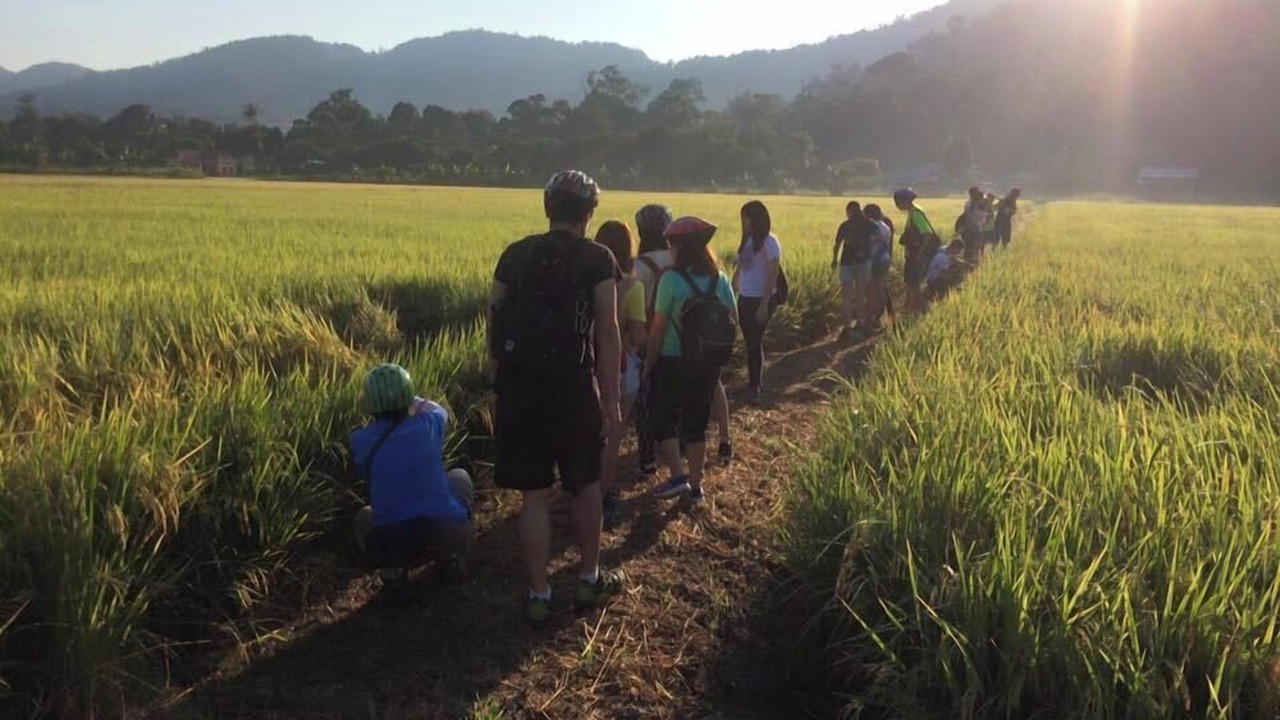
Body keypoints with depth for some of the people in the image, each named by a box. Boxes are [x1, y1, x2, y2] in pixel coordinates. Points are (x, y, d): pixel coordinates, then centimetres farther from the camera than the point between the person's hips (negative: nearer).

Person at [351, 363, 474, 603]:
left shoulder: (360, 441, 1)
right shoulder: (428, 425, 2)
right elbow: (438, 410, 29)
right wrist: (406, 399, 45)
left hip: (395, 547, 0)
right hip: (449, 535, 0)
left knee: (363, 518, 35)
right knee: (459, 477, 30)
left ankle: (392, 574, 9)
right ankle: (451, 560, 23)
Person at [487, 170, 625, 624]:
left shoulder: (515, 255, 8)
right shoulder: (597, 260, -2)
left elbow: (494, 325, 7)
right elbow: (607, 333, -7)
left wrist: (500, 383, 14)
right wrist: (611, 399, -3)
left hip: (518, 386, 3)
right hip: (572, 387, -2)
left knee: (534, 494, 10)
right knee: (586, 484, 18)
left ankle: (538, 596, 16)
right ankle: (588, 580, 30)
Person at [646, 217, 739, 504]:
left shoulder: (671, 279, -15)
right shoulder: (719, 279, 0)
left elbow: (658, 327, -14)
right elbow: (734, 321, 6)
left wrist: (650, 361, -3)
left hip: (673, 363, -5)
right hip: (708, 364, 5)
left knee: (664, 419, 12)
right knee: (697, 423, 15)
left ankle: (678, 477, 4)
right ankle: (696, 486, 20)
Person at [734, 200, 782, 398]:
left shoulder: (769, 242, -13)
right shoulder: (748, 240, 8)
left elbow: (773, 276, -15)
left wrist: (764, 304, -18)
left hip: (760, 300, -7)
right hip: (745, 298, 7)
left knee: (755, 341, 1)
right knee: (749, 341, 13)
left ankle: (755, 385, 13)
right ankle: (754, 382, 24)